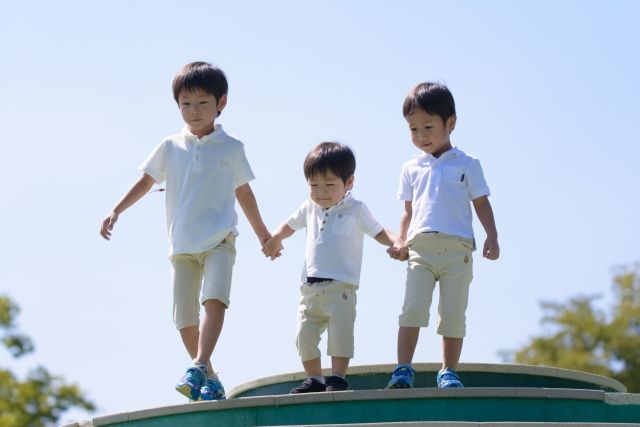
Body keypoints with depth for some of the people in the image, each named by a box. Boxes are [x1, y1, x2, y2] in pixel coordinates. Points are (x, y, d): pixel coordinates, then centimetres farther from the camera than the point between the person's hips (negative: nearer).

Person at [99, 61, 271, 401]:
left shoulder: (231, 148, 5)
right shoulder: (170, 147, 8)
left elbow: (243, 191, 16)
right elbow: (146, 181, 13)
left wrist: (262, 233, 23)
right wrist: (116, 211, 2)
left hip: (219, 240, -3)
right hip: (182, 245, 3)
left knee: (214, 299, -27)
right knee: (184, 317, 2)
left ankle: (199, 368, -36)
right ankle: (210, 379, 16)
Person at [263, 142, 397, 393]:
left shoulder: (356, 210, 1)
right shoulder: (309, 208, 12)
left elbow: (379, 233, 3)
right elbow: (290, 225, 30)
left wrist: (397, 242, -16)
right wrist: (274, 240, 16)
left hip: (341, 287, -5)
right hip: (310, 287, 5)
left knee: (340, 333, -14)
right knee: (304, 335, 1)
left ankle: (337, 378, -6)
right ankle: (314, 379, 11)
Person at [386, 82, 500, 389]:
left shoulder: (467, 164, 10)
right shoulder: (411, 169, 17)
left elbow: (481, 203, 10)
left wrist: (491, 237, -1)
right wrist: (401, 242, 5)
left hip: (457, 248, -1)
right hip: (421, 248, 1)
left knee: (453, 314, -2)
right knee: (412, 308, -13)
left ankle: (449, 371, 7)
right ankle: (403, 369, -13)